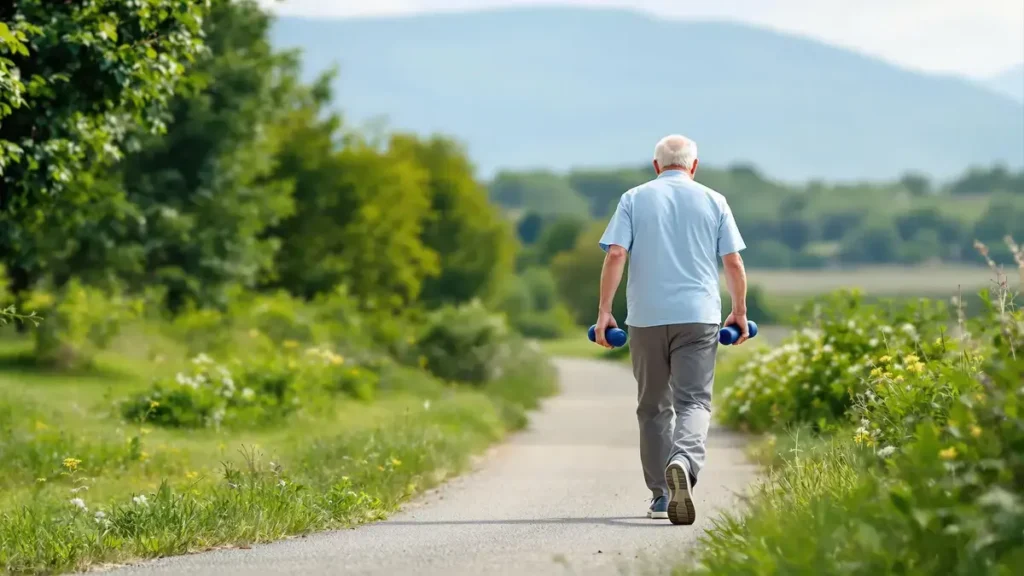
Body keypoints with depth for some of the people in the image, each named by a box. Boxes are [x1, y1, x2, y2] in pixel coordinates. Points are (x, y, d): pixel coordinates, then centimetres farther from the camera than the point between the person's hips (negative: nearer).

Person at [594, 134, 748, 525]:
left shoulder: (634, 199, 5)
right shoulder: (713, 202, 6)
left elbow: (615, 255, -5)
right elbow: (733, 263, 3)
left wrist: (604, 311, -3)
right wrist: (739, 311, 15)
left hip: (646, 317, 1)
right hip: (698, 316, -1)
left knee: (653, 407, 12)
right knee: (694, 401, -5)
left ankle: (660, 496, 17)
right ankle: (683, 461, -34)